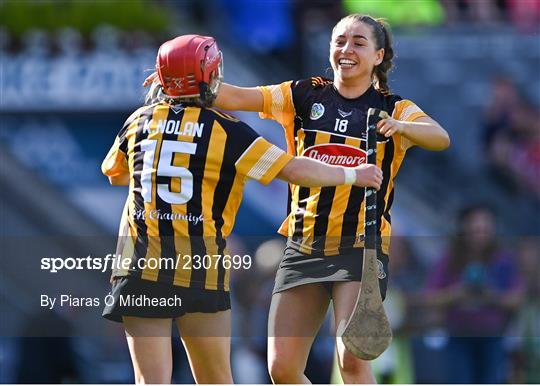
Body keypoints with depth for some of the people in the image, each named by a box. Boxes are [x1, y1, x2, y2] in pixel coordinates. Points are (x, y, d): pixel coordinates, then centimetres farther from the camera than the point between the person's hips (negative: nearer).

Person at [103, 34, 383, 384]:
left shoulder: (139, 121, 7)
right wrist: (353, 175, 10)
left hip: (141, 264, 2)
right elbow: (294, 170, -4)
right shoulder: (226, 130, -3)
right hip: (201, 267, -2)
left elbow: (113, 174, 26)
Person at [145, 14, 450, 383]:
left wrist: (401, 126, -37)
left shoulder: (395, 109, 1)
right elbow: (235, 98, 0)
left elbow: (440, 138, -17)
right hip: (303, 247, 4)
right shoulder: (304, 96, 8)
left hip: (362, 247, -4)